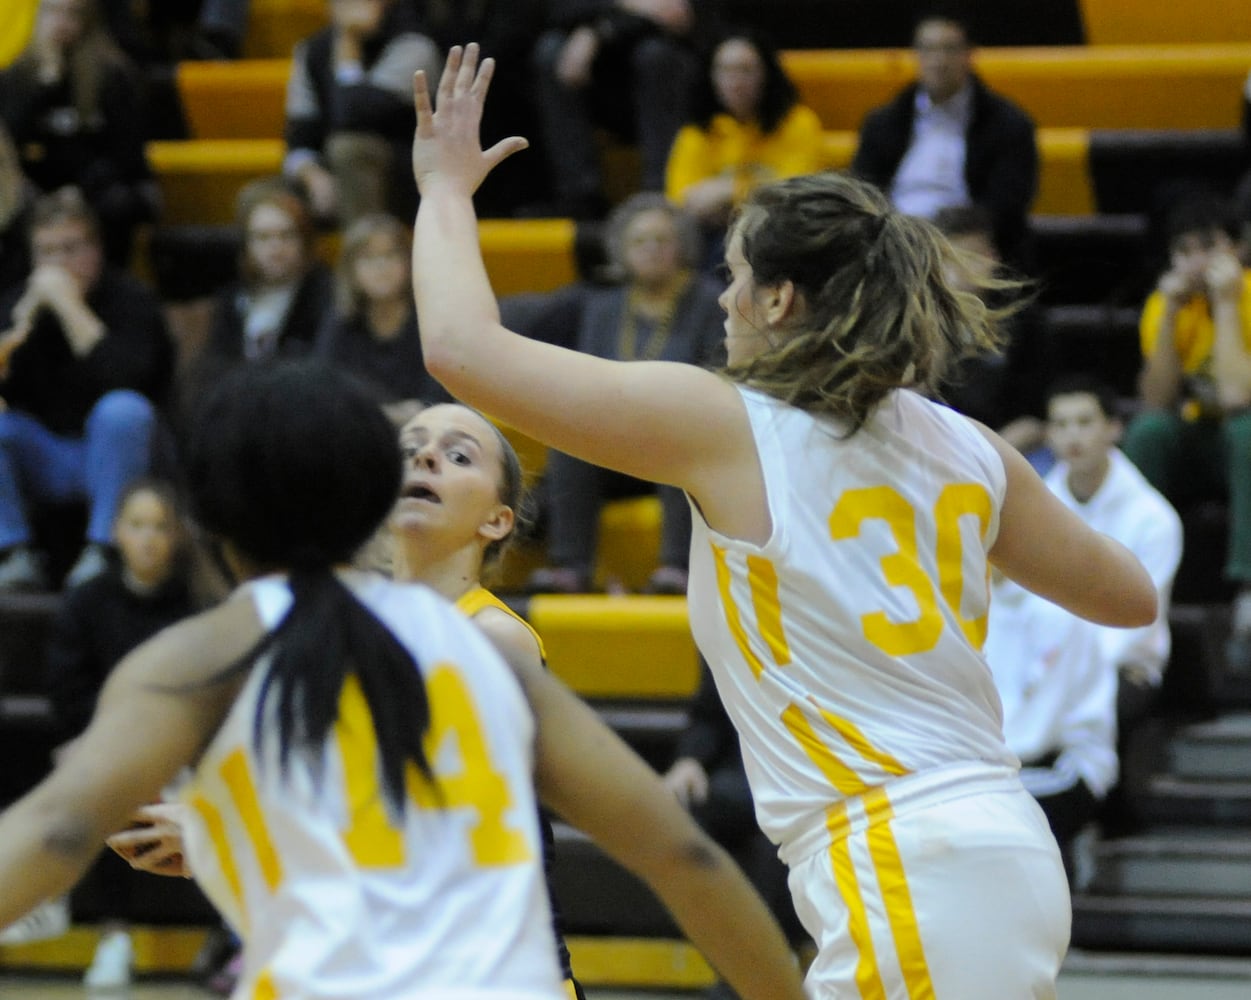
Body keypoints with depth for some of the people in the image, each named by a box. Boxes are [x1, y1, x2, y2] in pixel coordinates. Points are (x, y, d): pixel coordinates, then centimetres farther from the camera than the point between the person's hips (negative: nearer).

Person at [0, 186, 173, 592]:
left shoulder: (130, 298, -9)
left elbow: (126, 376, -28)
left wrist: (70, 307, -25)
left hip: (112, 456, -4)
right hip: (43, 461, 4)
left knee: (123, 408, -34)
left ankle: (101, 550, -29)